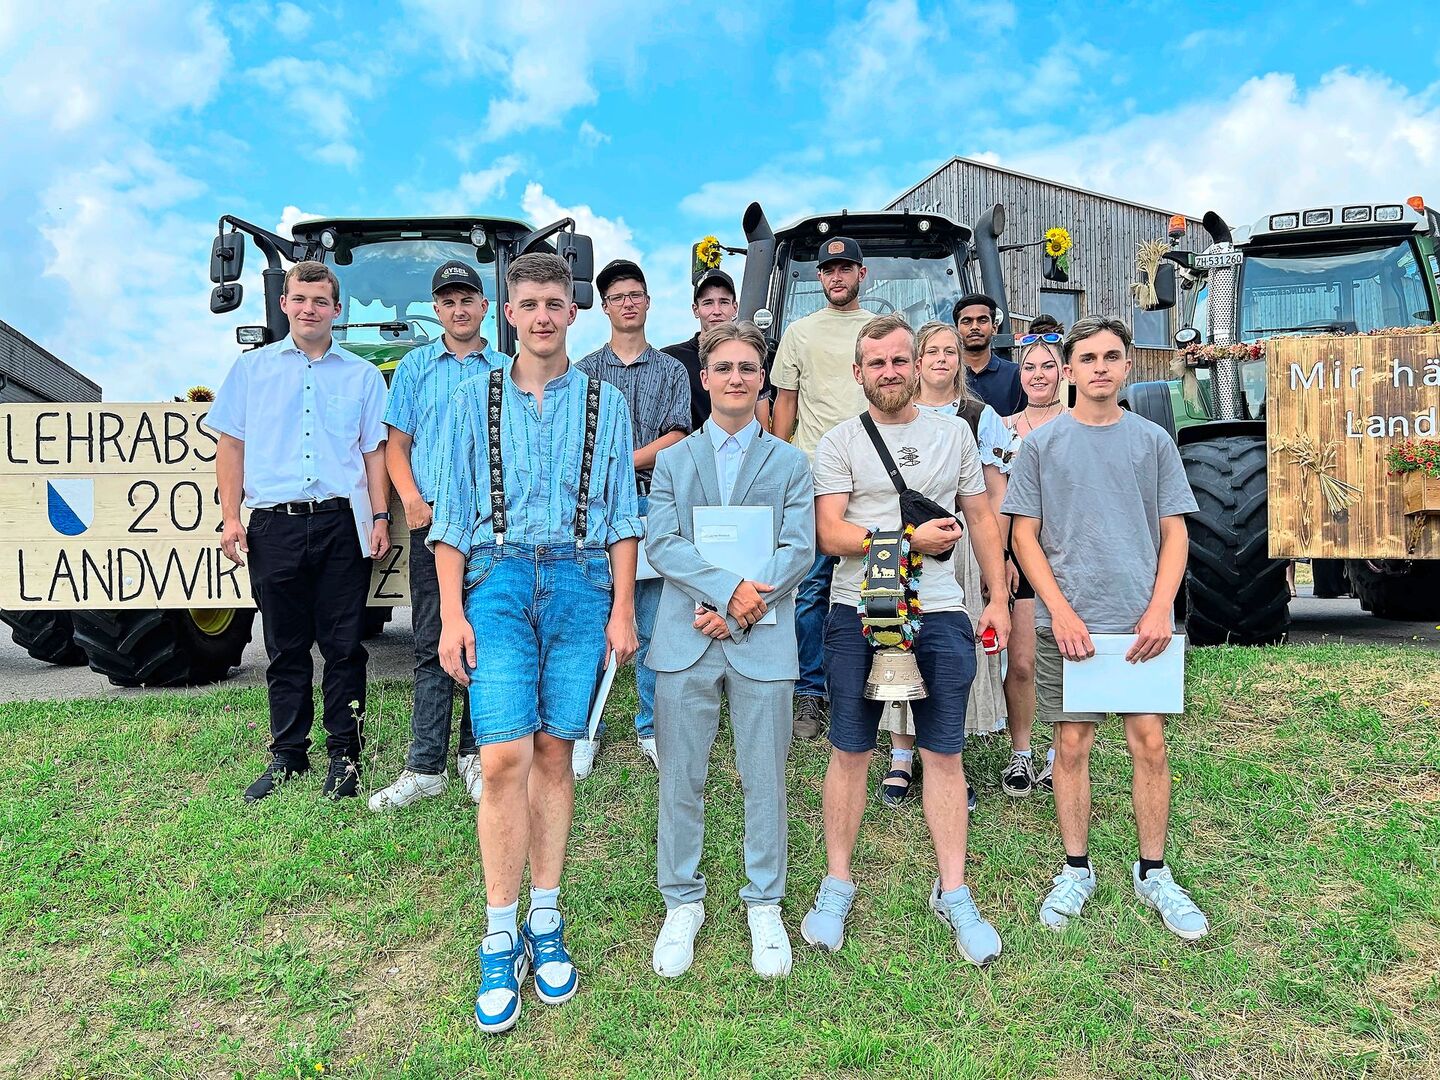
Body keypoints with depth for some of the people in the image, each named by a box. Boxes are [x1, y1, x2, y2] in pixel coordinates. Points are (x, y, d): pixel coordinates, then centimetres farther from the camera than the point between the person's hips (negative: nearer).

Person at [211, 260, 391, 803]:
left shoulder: (362, 375, 11)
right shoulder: (252, 367, 12)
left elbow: (374, 451, 10)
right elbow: (231, 444, 11)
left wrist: (380, 518, 1)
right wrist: (231, 517, 2)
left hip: (341, 522, -1)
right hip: (274, 523, 1)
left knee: (343, 646, 2)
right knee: (285, 648, 8)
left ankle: (344, 755, 12)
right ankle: (287, 755, 19)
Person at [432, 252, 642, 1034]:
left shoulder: (604, 402, 10)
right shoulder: (474, 400, 9)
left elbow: (622, 513, 8)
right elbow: (452, 515, 7)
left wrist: (622, 609, 1)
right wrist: (452, 614, -1)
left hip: (581, 582, 1)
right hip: (498, 580, 0)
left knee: (553, 755, 5)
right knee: (504, 760, -9)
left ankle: (546, 925, 18)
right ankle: (501, 941, 5)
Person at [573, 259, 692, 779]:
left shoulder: (670, 370, 13)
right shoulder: (585, 371, 12)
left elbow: (676, 439, 2)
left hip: (653, 506, 1)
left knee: (653, 626, 3)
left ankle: (651, 728, 14)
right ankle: (585, 731, 11)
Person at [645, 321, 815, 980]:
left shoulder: (789, 462, 8)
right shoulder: (673, 460, 10)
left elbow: (799, 550, -2)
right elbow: (661, 543, -3)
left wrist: (739, 611, -13)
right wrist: (726, 588, -17)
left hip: (763, 640, 0)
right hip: (685, 638, 1)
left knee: (764, 780, 7)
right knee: (681, 778, 8)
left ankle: (764, 907, 25)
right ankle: (682, 904, 25)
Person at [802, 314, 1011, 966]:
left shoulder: (953, 433, 11)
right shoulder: (839, 443, 2)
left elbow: (981, 519, 15)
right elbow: (830, 533, -7)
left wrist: (998, 598, 9)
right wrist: (910, 539, -17)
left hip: (940, 613, 2)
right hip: (857, 612, -1)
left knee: (944, 754, 6)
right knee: (849, 751, 6)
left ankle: (953, 894, 19)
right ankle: (837, 886, 21)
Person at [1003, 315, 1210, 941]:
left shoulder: (1153, 441, 7)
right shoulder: (1041, 443, 3)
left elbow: (1174, 533, 7)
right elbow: (1025, 536, 2)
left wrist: (1159, 609, -7)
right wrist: (1061, 611, -9)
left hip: (1141, 622, 1)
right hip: (1066, 621, -1)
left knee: (1149, 743, 3)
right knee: (1072, 745, 6)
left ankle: (1153, 872, 20)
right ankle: (1076, 871, 21)